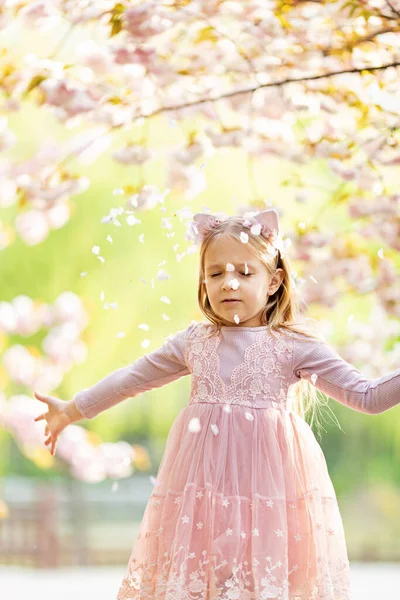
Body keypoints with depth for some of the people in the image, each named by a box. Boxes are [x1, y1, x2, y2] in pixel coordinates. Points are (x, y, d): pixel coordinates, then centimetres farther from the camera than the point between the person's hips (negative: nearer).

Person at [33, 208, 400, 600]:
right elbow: (133, 378, 20)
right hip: (204, 484, 3)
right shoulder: (193, 342, 10)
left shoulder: (294, 346, 0)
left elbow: (366, 396, 0)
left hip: (268, 481, -3)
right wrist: (72, 411, 24)